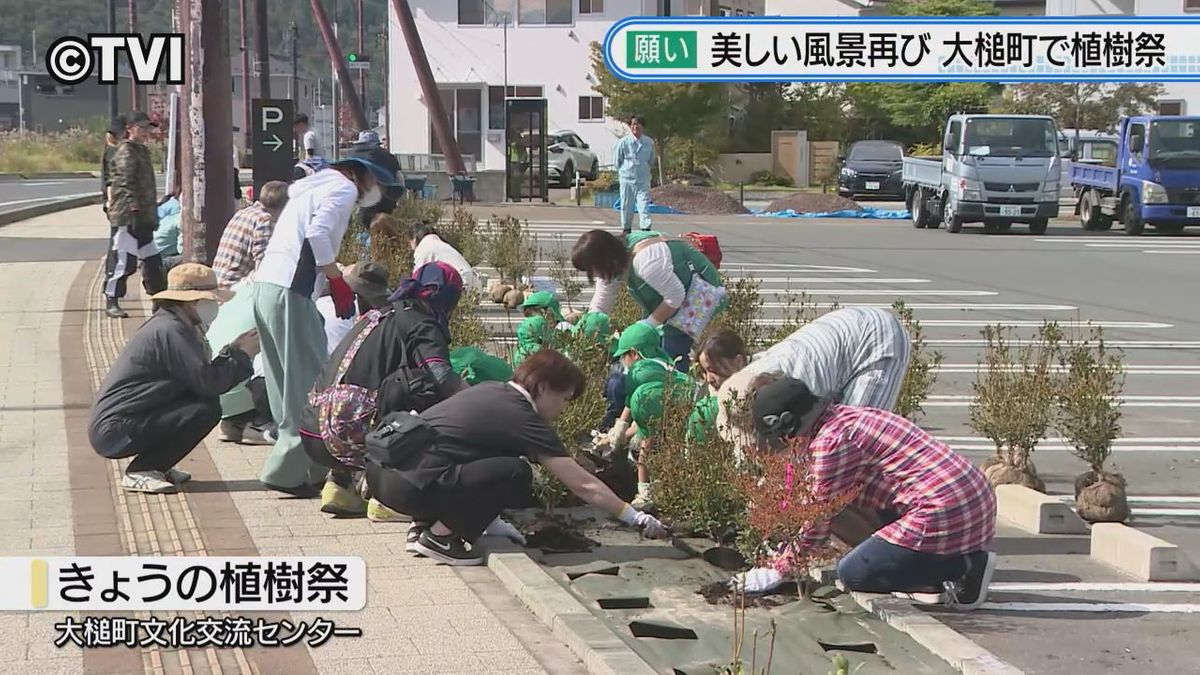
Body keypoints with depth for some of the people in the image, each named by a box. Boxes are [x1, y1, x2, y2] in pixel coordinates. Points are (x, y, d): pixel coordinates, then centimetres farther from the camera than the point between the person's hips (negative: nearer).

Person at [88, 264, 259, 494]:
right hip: (115, 432, -10)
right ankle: (139, 473, -10)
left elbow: (202, 375, 15)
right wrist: (242, 355, -7)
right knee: (207, 410, -18)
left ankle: (154, 466, 11)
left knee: (204, 400, 10)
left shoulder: (168, 325, 16)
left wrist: (233, 351, 8)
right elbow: (208, 382, -20)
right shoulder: (170, 331, -16)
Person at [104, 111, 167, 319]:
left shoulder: (142, 151, 19)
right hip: (129, 216, -9)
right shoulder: (126, 153, -10)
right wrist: (134, 209, -25)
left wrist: (152, 213, 22)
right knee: (125, 261, -7)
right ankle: (112, 302, -1)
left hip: (144, 216, 9)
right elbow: (126, 184, -19)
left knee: (152, 259, 13)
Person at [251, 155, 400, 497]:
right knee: (309, 383, -5)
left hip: (264, 286, 10)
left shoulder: (315, 186, 27)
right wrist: (338, 281, -9)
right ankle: (288, 471, -6)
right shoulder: (345, 188, -1)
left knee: (287, 385, 14)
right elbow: (318, 233, -17)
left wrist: (330, 282, 17)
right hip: (290, 292, -10)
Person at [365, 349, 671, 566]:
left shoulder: (490, 391, 19)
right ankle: (439, 536, -3)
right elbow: (584, 485, -2)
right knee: (516, 475, -9)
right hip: (408, 486, -9)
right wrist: (638, 520, 5)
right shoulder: (522, 419, -4)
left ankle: (423, 525, 17)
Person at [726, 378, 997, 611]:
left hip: (944, 513, -10)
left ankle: (963, 569, -8)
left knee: (853, 574, -5)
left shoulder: (831, 441, -11)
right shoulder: (846, 417, 20)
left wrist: (779, 569, 6)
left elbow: (818, 517, -5)